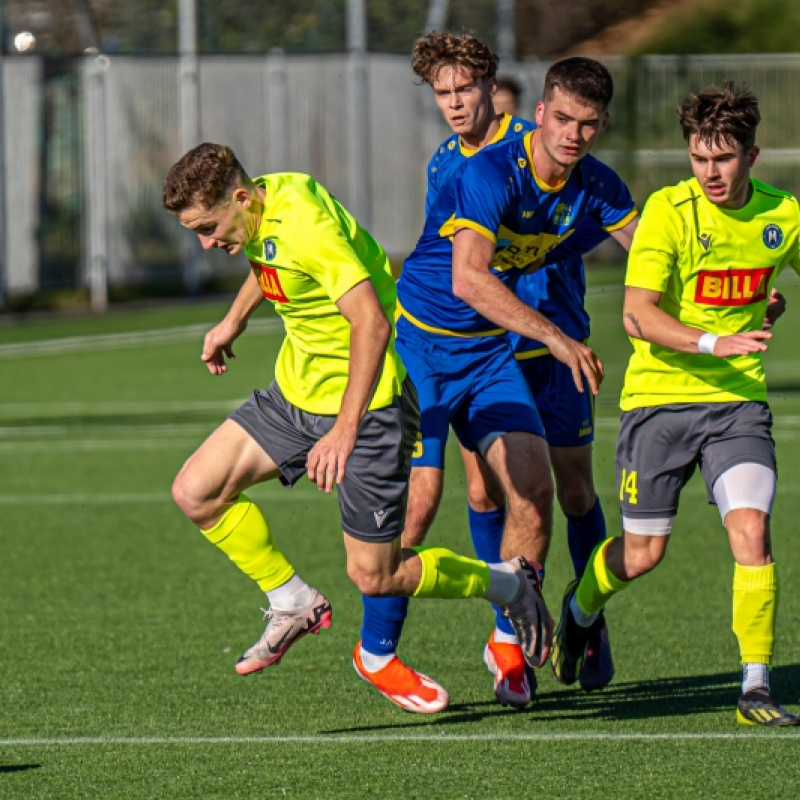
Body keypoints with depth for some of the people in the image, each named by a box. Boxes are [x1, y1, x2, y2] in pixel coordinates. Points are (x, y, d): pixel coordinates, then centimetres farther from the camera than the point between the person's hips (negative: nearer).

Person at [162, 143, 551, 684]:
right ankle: (294, 605, 14)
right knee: (196, 492, -1)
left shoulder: (306, 225, -29)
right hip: (297, 391, 9)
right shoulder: (264, 208, -2)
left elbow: (371, 323, -38)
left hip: (367, 402, -9)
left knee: (375, 577, -3)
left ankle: (509, 584, 20)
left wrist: (345, 431, -43)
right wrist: (235, 319, 27)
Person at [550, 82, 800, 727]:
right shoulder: (670, 210, -13)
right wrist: (713, 343, -33)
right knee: (643, 553, 7)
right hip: (660, 398, -2)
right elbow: (638, 315, -21)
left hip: (738, 400, 2)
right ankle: (581, 607, 41)